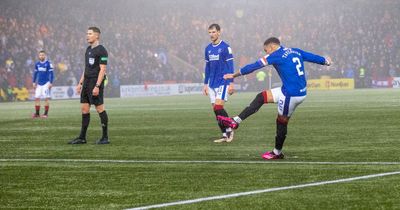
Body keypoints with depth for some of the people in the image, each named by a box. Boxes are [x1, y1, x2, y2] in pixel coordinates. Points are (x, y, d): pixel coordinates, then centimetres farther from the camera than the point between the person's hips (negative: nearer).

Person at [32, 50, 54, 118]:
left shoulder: (48, 64, -6)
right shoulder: (37, 64, 9)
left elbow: (51, 74, -6)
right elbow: (35, 73, 17)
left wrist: (51, 83, -11)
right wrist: (33, 82, 12)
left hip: (46, 83, -5)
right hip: (39, 84, 5)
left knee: (46, 98, -5)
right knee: (37, 98, 1)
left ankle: (46, 113, 1)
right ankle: (37, 113, 7)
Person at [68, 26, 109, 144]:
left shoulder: (101, 51, -10)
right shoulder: (88, 49, 16)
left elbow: (102, 70, -15)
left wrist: (97, 86, -22)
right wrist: (80, 83, 18)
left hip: (96, 83, -9)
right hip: (87, 82, 9)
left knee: (100, 108, -5)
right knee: (84, 109, 6)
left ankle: (105, 137, 1)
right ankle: (82, 138, 9)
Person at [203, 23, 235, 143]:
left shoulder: (225, 47, -7)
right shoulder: (208, 49, 12)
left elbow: (230, 66, -8)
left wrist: (231, 83, -13)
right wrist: (206, 84, 17)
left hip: (223, 82, -7)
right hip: (212, 84, 7)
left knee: (218, 107, -16)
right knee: (216, 109, 3)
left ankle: (229, 130, -1)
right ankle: (225, 135, 8)